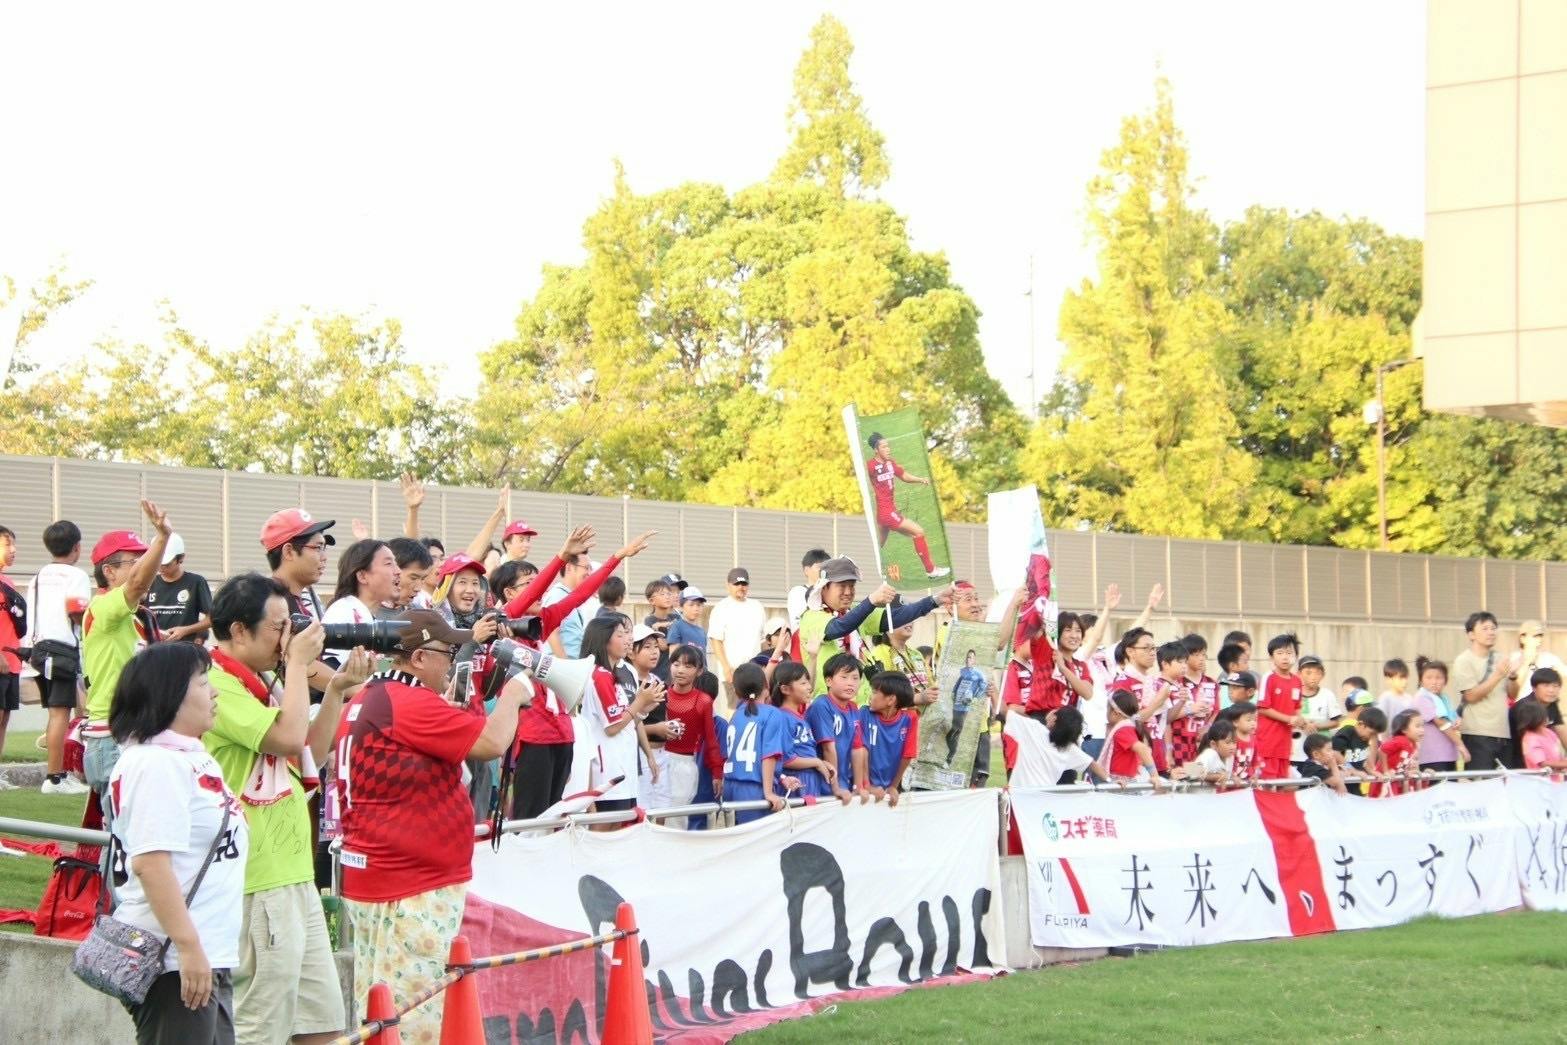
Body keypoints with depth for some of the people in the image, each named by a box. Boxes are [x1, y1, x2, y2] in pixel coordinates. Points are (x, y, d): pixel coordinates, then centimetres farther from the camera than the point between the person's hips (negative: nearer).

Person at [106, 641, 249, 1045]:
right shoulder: (157, 762, -14)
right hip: (176, 965, -10)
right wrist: (188, 947, -25)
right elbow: (150, 862, -23)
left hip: (209, 961, 10)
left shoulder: (189, 756, 17)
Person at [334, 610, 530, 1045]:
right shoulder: (411, 703, -17)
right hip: (415, 887, -10)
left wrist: (471, 701, 12)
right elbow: (492, 743, -19)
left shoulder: (363, 702, 13)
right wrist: (513, 693, -2)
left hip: (367, 877, 10)